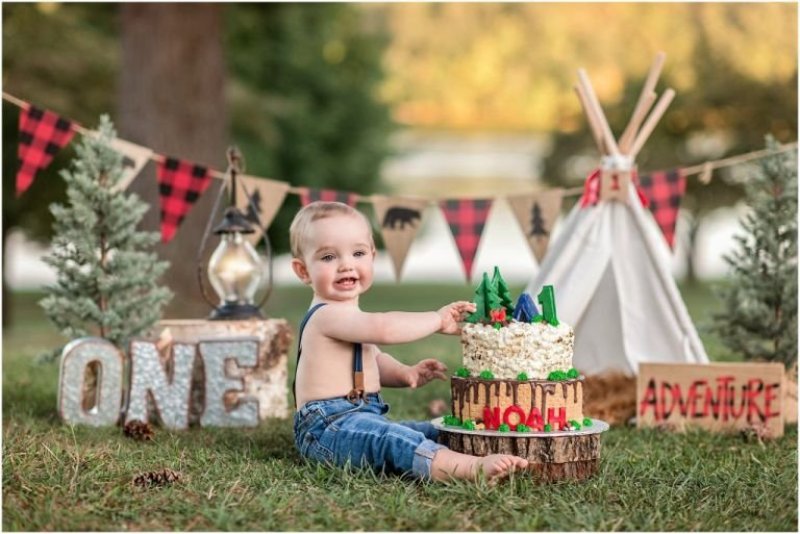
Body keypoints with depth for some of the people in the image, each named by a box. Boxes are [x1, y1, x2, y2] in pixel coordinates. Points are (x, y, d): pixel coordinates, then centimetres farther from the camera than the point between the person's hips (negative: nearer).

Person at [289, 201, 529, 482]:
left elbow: (373, 360, 31)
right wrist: (437, 319, -20)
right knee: (388, 438, -36)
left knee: (435, 432, 6)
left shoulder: (348, 318, 20)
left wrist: (404, 373, 9)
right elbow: (384, 328, -31)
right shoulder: (327, 314, -15)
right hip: (327, 426, -12)